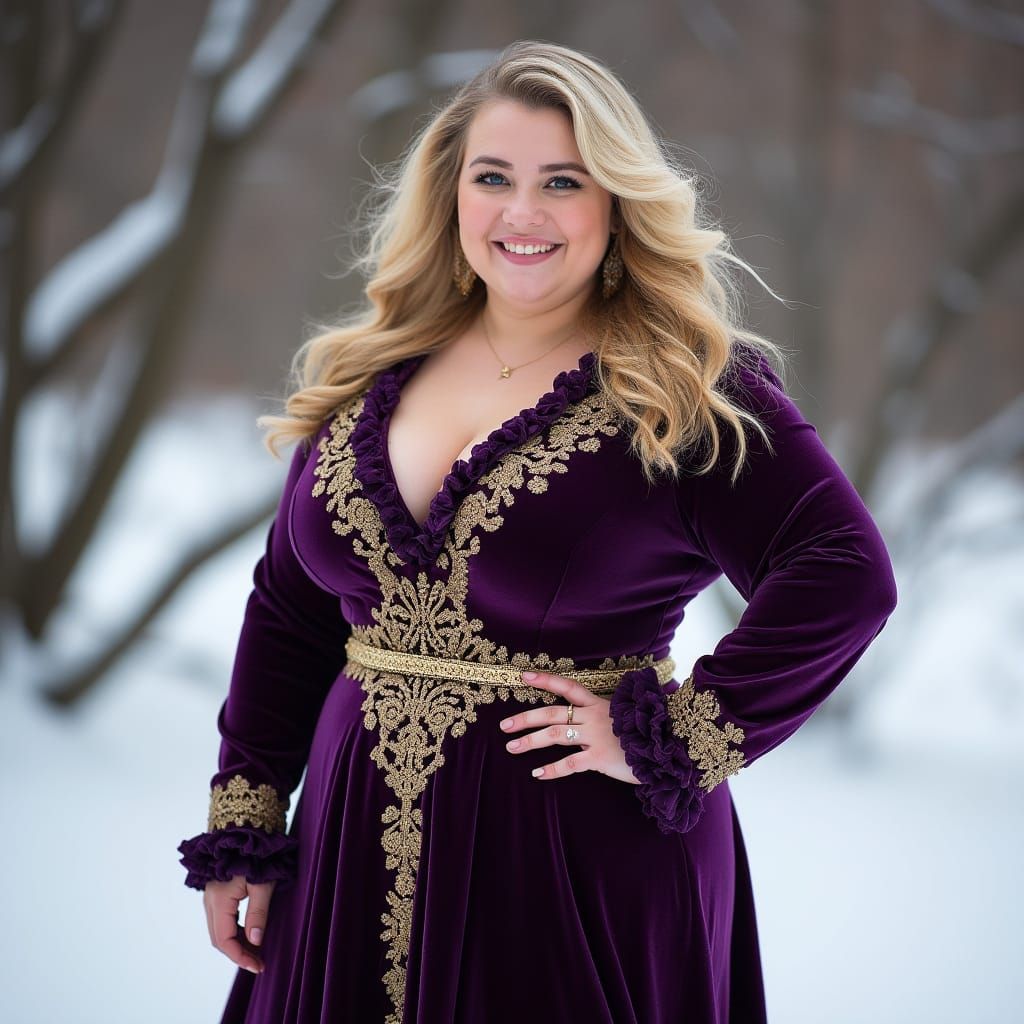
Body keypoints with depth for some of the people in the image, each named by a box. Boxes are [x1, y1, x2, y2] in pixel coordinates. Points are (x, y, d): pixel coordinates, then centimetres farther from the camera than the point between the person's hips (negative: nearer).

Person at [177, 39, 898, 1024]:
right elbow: (286, 609, 12)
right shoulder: (371, 379, 7)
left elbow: (845, 575, -18)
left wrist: (673, 736, -19)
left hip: (582, 862, -4)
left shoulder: (687, 392, -9)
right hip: (365, 852, 5)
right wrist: (241, 832, 10)